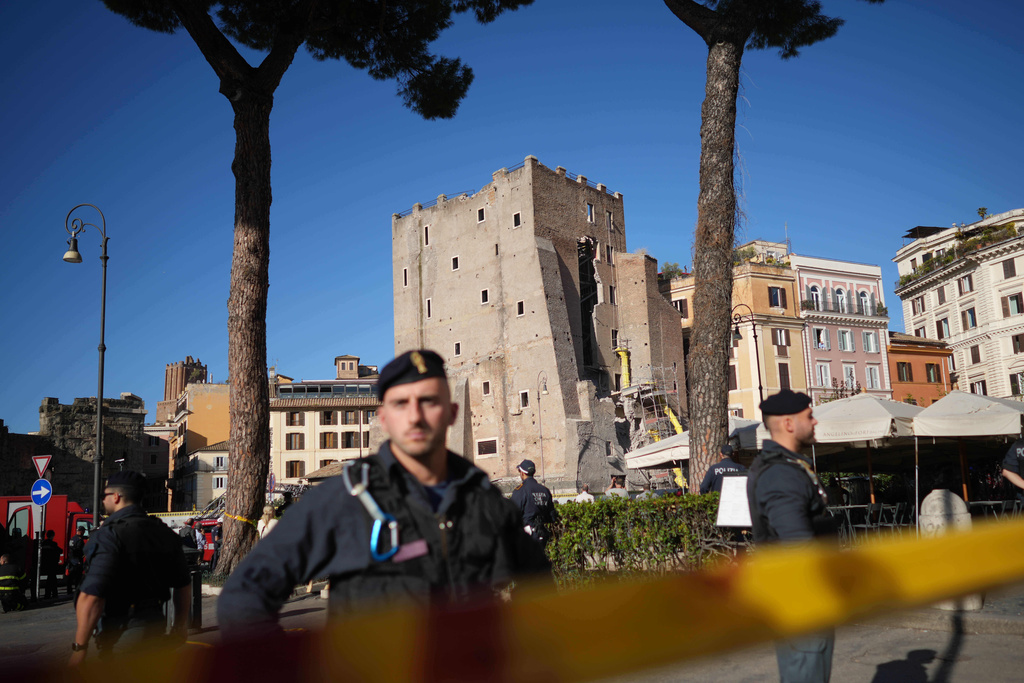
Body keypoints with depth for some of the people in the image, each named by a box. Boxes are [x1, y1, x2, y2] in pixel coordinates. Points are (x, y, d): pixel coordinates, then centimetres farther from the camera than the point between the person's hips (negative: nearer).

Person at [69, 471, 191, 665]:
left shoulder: (109, 535, -16)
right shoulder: (164, 533, 8)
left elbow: (92, 596, -25)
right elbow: (183, 585, 13)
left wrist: (79, 647, -19)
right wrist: (180, 626, 24)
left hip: (123, 633, -7)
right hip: (156, 625, 7)